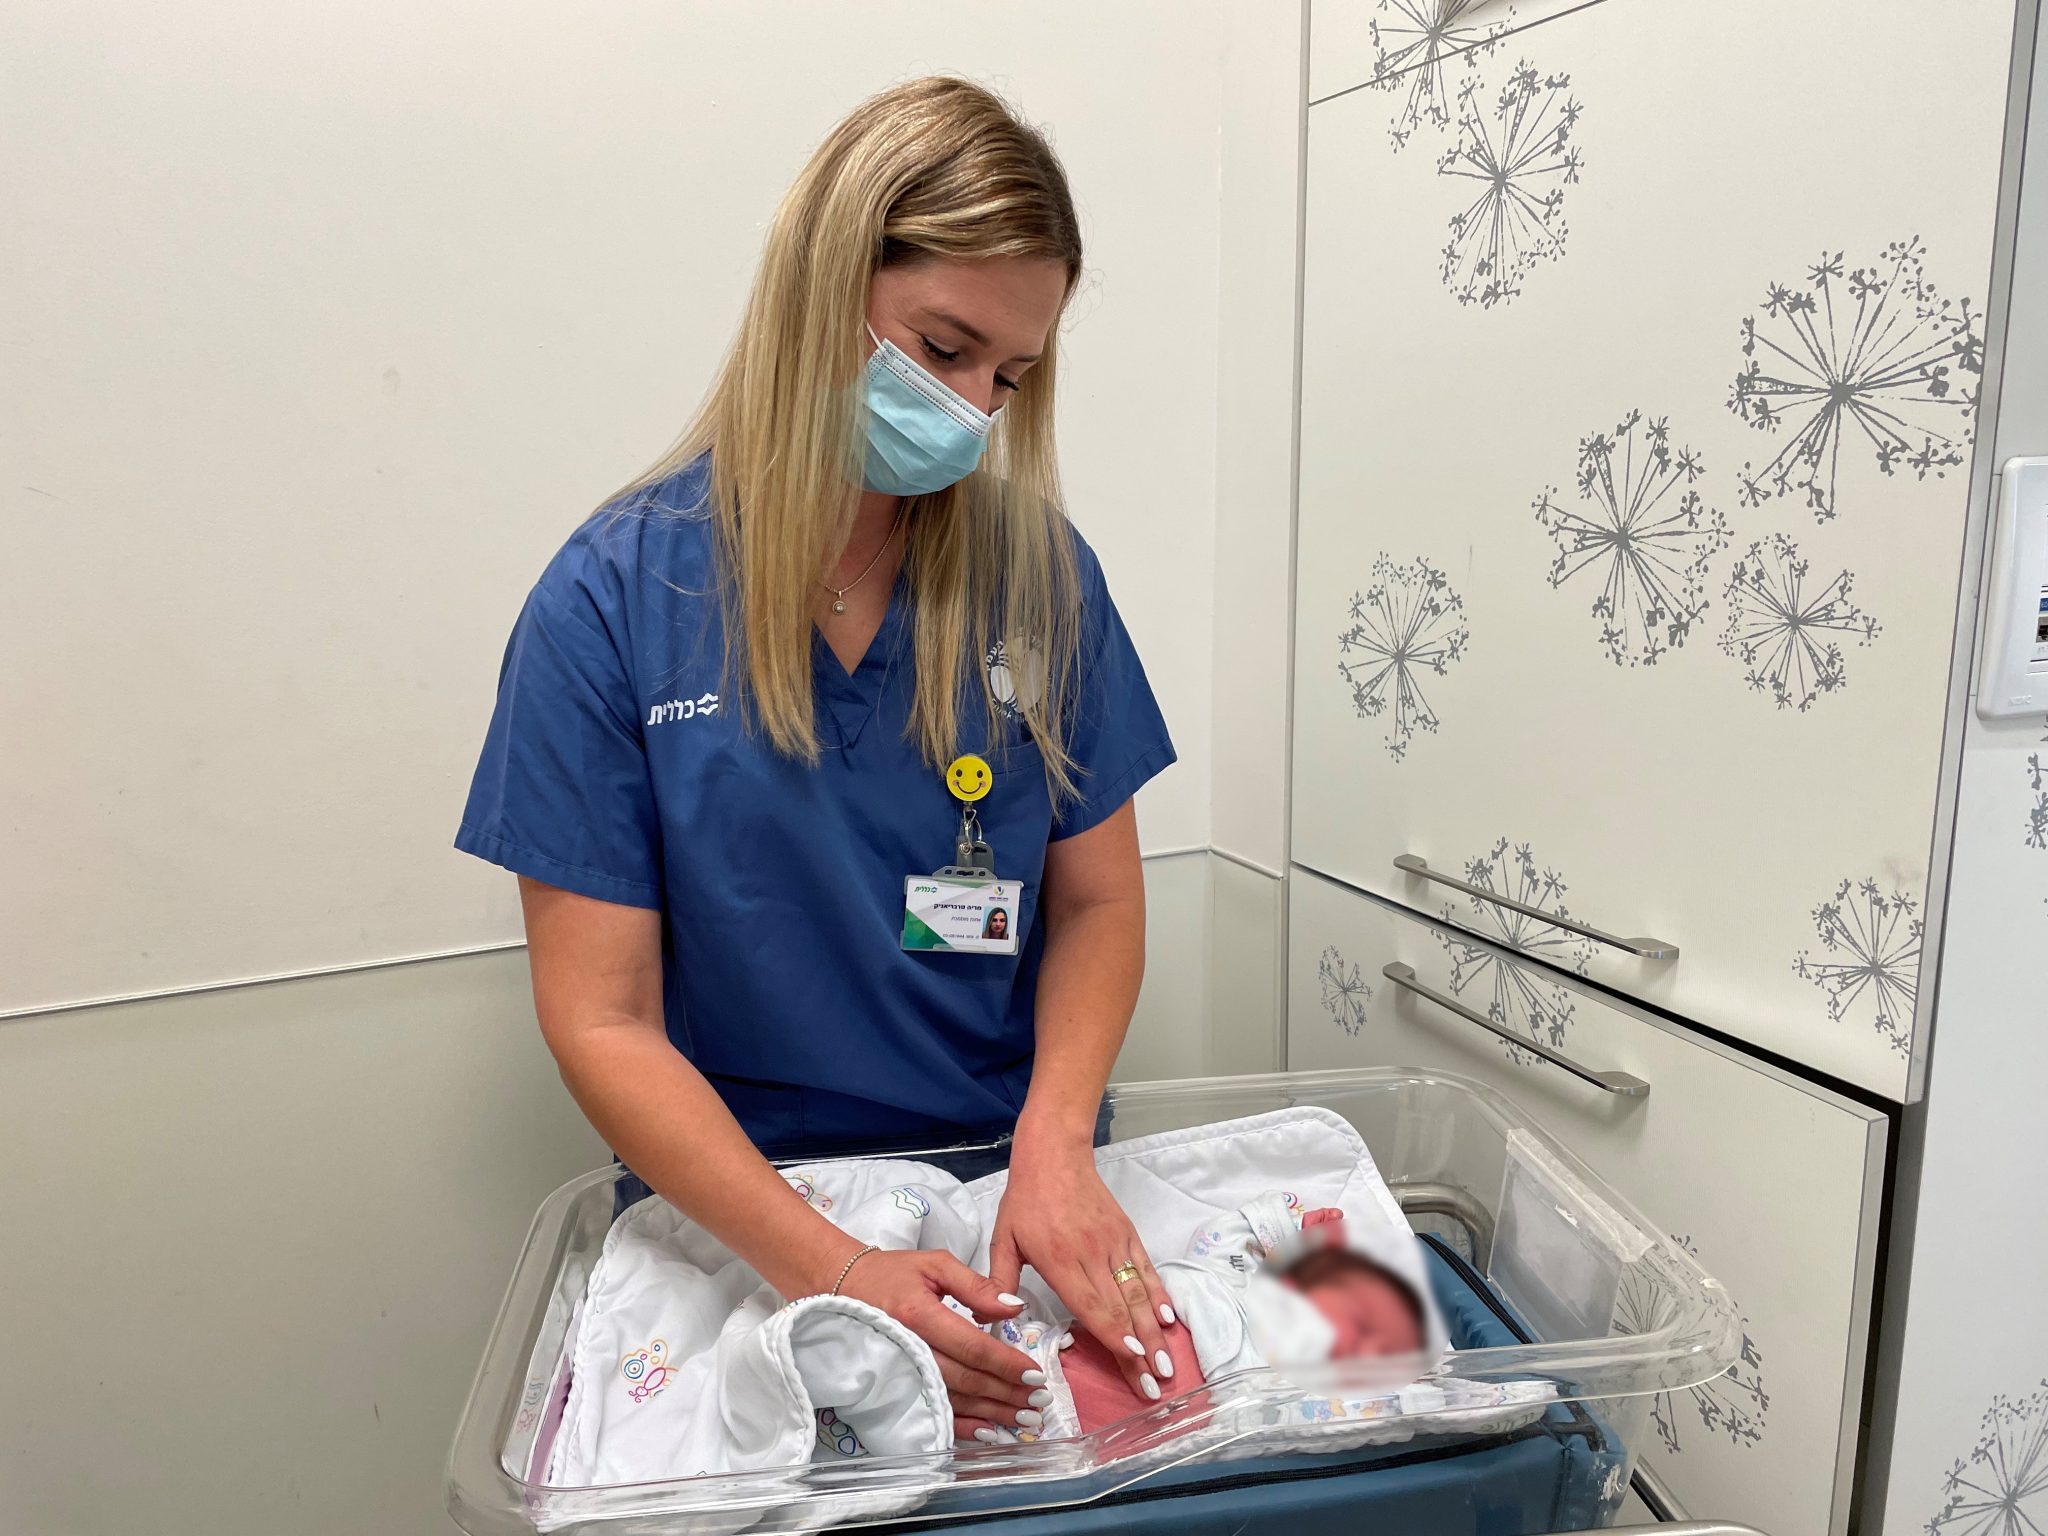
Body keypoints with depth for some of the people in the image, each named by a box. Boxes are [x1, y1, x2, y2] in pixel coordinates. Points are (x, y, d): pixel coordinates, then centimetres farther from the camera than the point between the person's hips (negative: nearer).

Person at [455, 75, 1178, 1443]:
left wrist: (1055, 1145, -14)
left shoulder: (1038, 571, -3)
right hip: (746, 1214, -1)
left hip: (1016, 1190, 2)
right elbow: (604, 1022, -10)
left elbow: (1097, 903, 3)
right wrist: (835, 1270, -21)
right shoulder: (611, 602, -10)